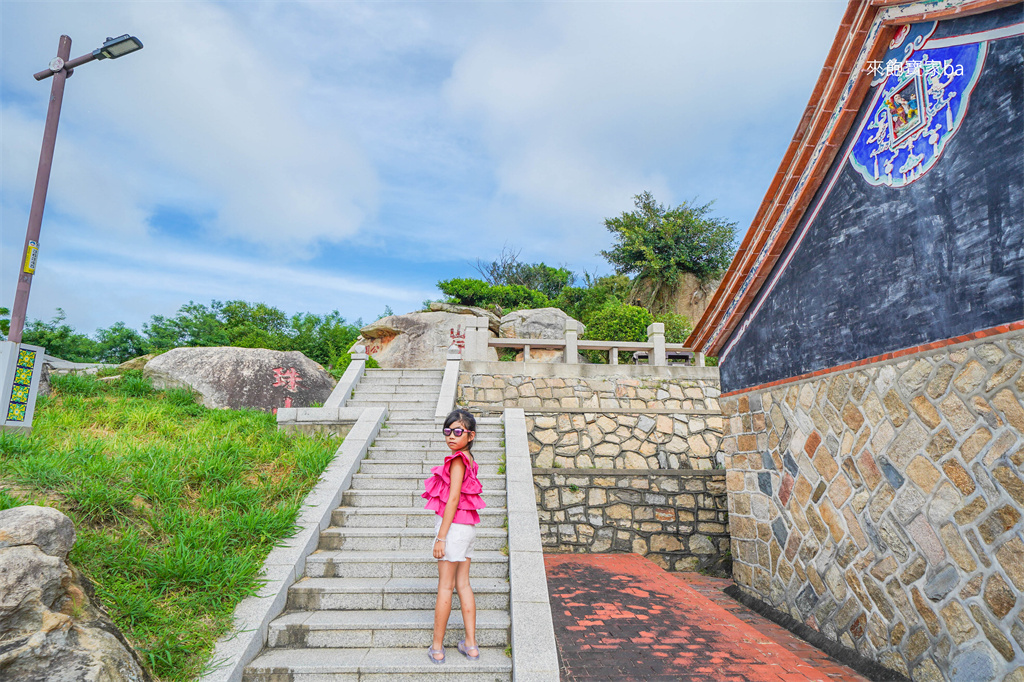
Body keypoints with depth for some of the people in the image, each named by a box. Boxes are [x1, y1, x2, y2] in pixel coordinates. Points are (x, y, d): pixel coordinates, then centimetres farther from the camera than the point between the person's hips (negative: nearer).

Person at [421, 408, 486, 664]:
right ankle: (471, 644, 18)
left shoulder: (457, 460, -15)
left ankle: (437, 648, 13)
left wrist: (440, 537, -16)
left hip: (453, 526, -8)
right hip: (467, 527, 8)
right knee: (462, 584, 12)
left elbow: (453, 499, -18)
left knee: (445, 586, 2)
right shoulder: (468, 460, 10)